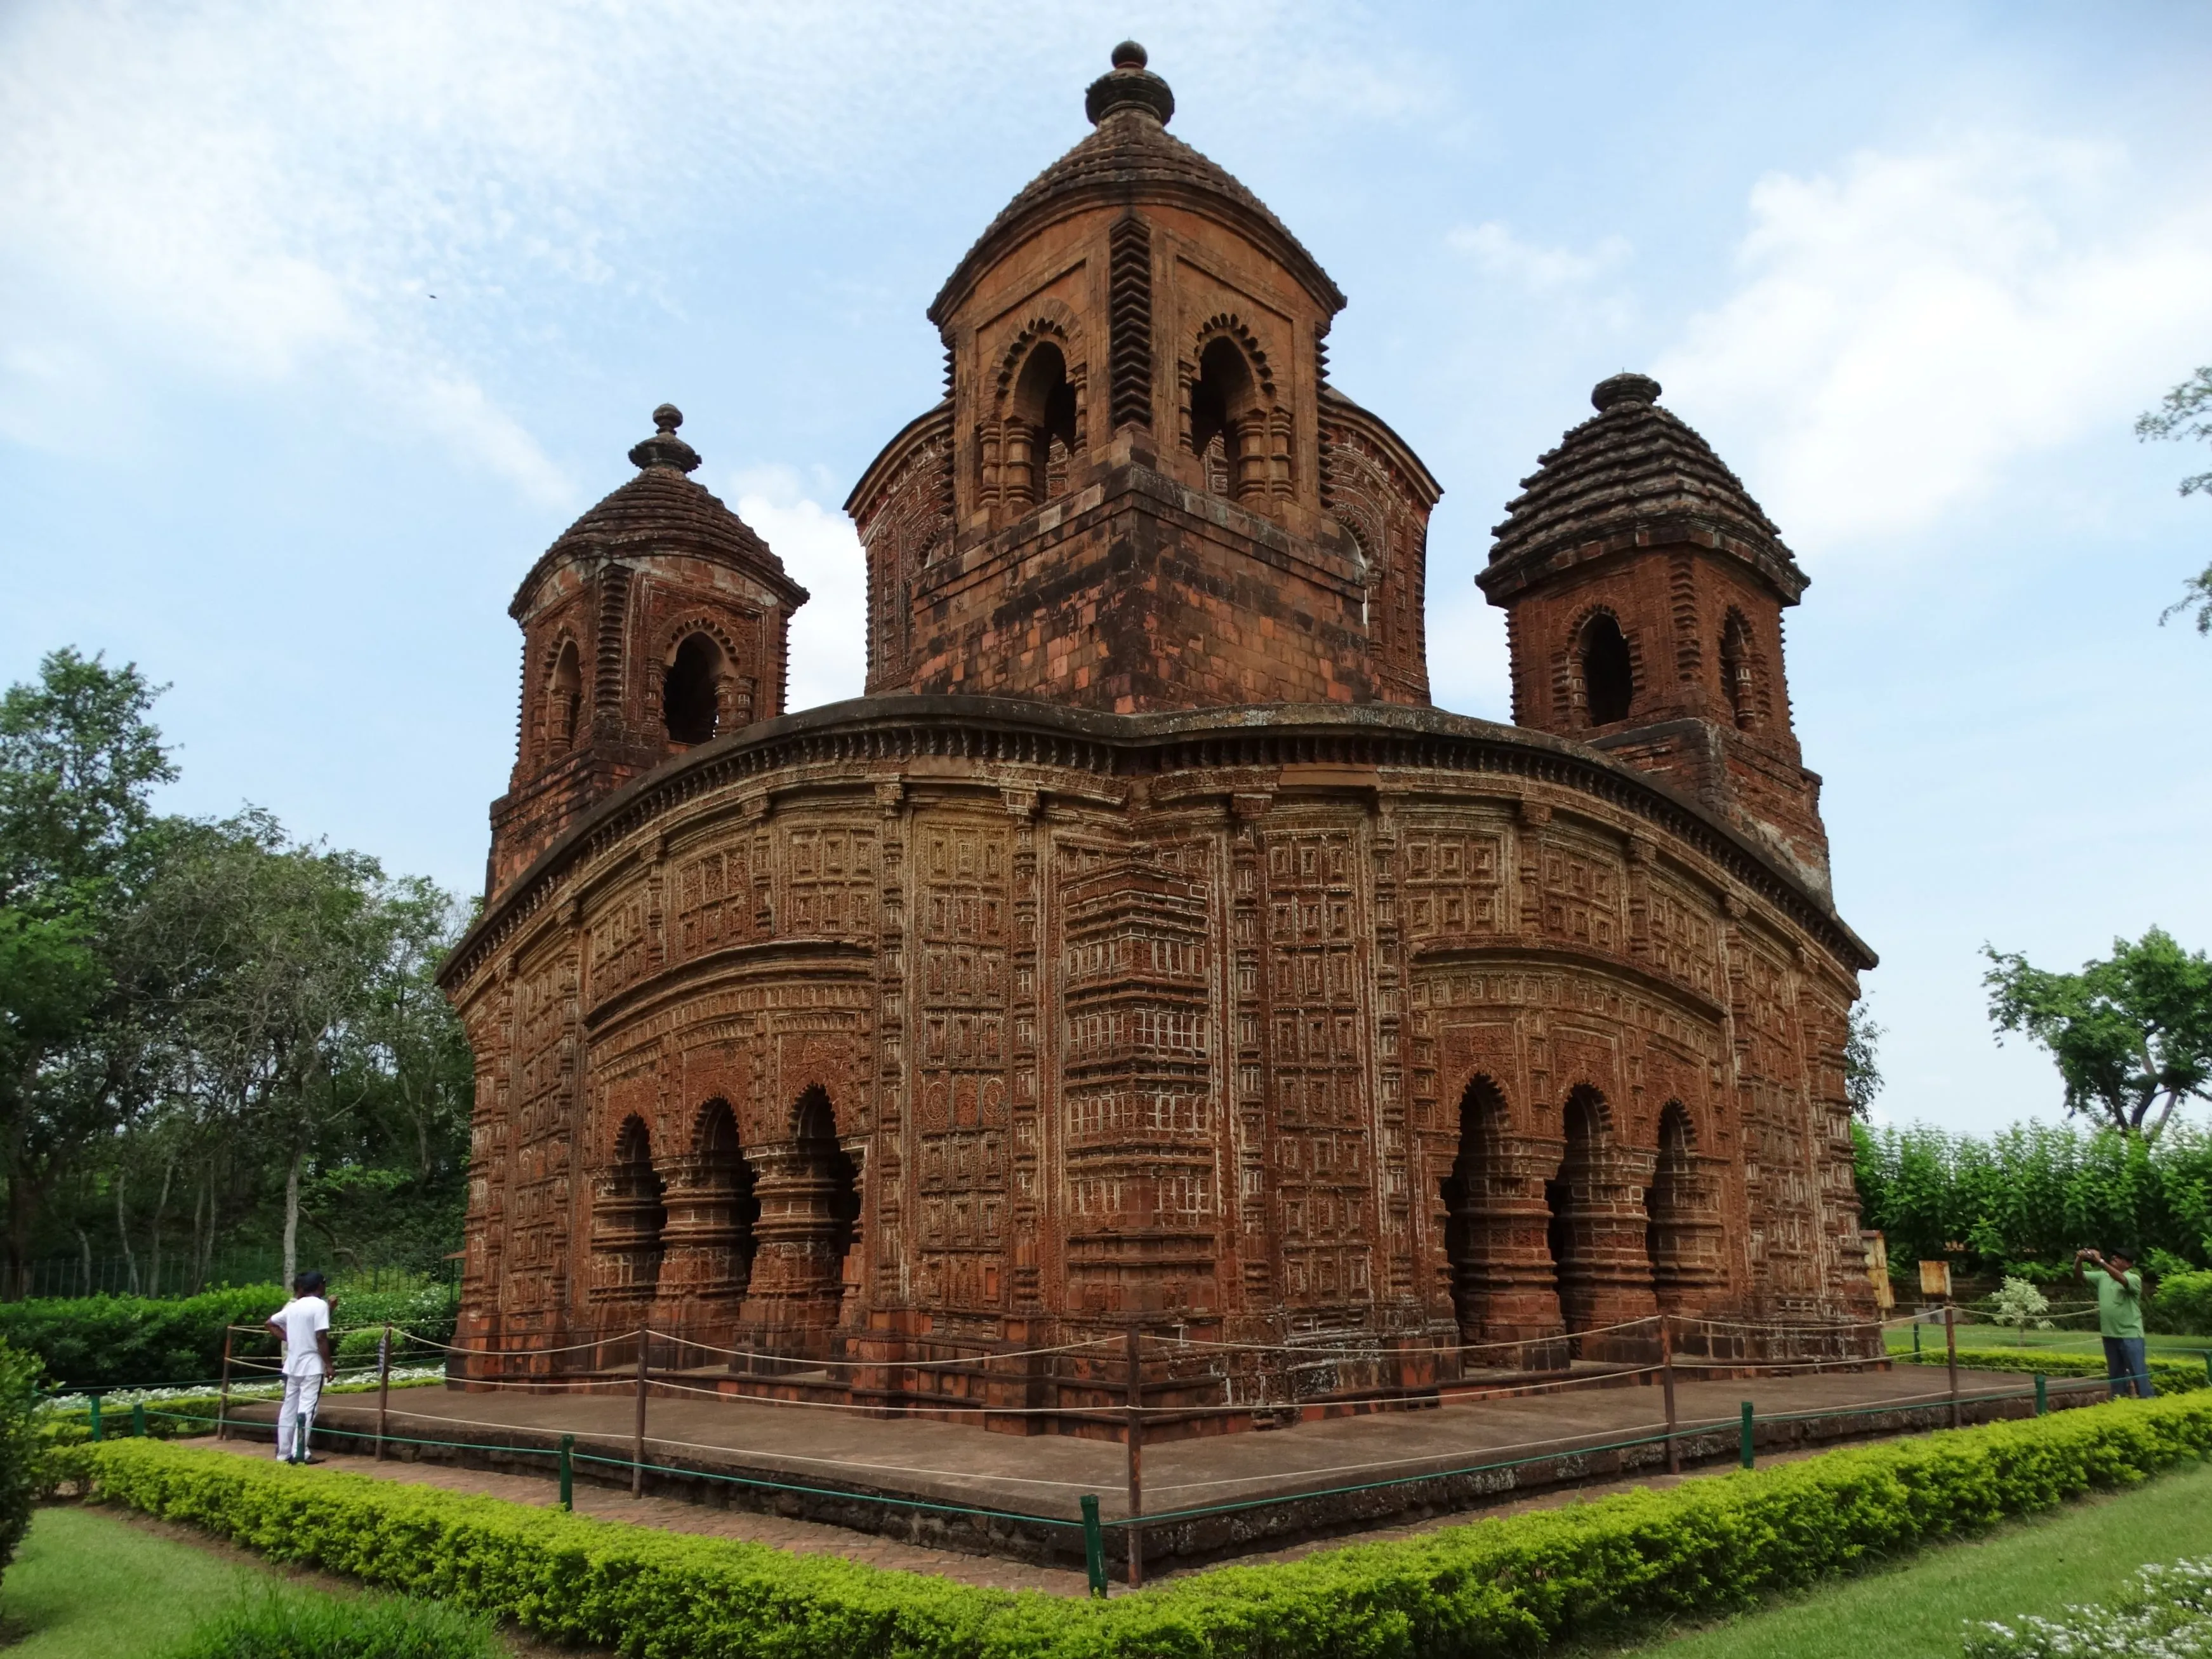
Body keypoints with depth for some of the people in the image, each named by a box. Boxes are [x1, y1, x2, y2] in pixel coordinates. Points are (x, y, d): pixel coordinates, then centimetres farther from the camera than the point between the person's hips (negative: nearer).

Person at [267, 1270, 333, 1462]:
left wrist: (287, 1339, 17)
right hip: (312, 1366, -7)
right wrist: (328, 1364, -12)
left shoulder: (293, 1307, 10)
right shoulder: (320, 1305, -11)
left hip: (292, 1365, 7)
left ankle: (284, 1453, 14)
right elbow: (321, 1338, -16)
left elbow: (271, 1323, 22)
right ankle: (300, 1453, -10)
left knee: (289, 1408, 10)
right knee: (306, 1408, -6)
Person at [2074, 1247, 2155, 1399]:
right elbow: (2078, 1278, 5)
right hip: (2110, 1335, 6)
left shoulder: (2134, 1279, -8)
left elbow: (2121, 1279, -29)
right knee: (2115, 1374, 14)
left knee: (2138, 1372, -6)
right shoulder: (2102, 1277, 10)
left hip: (2130, 1335, -6)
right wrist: (2079, 1261, -15)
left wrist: (2100, 1261, -38)